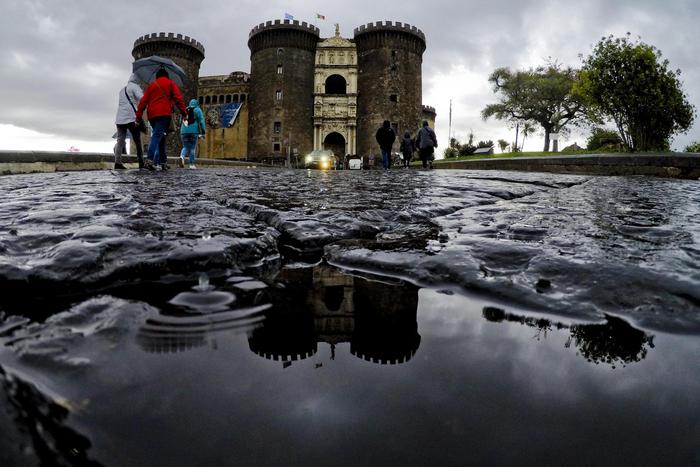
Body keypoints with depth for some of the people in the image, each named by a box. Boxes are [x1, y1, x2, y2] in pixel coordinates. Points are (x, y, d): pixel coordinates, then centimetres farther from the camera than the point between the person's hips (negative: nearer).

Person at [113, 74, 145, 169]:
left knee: (120, 140, -1)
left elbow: (122, 103, 23)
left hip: (120, 118, 6)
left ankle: (117, 162, -13)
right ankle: (141, 163, 0)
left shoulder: (122, 89, 27)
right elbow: (141, 98, -14)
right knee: (137, 141, 1)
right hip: (131, 117, -6)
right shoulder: (135, 86, 3)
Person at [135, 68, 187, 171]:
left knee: (160, 136, 16)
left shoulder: (151, 85, 23)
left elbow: (143, 101, 15)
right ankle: (150, 159, -34)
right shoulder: (170, 83, 14)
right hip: (164, 114, -4)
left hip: (152, 115, 5)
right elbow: (178, 98, 0)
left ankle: (163, 161, 13)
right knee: (157, 136, -17)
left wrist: (138, 117, 13)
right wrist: (184, 112, -3)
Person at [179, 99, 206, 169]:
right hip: (193, 131, -4)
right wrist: (203, 132, -7)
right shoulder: (197, 110, 4)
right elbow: (201, 121, -6)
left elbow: (181, 121, 21)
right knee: (193, 147, 2)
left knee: (185, 147, 8)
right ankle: (192, 164, 1)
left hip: (184, 131, 4)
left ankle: (182, 156, -22)